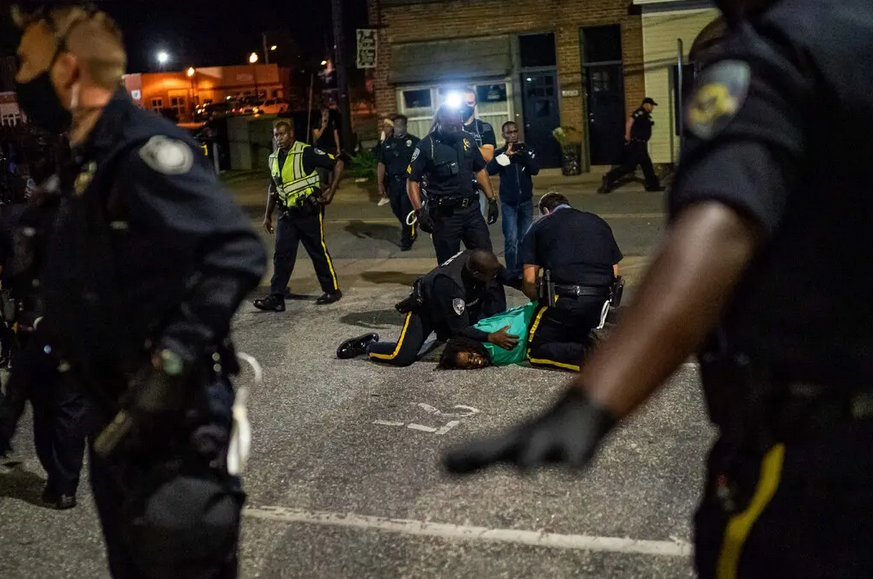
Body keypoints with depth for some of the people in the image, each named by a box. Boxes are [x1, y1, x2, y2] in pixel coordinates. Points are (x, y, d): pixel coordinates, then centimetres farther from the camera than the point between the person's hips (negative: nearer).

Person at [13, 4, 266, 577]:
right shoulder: (89, 160, 11)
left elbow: (238, 250, -29)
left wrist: (174, 362, -32)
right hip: (119, 412, 10)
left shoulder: (142, 148, -19)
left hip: (174, 415, -10)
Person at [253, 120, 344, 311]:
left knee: (319, 252, 4)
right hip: (287, 214, 6)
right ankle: (276, 298, 4)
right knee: (281, 255, 2)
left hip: (309, 211, -6)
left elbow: (338, 164, -11)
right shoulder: (274, 158, 9)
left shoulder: (306, 152, -13)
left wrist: (331, 191, -14)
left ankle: (332, 290, 17)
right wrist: (268, 215, 19)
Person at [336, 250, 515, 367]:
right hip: (426, 308, -7)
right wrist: (491, 337, -42)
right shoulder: (450, 285, -44)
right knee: (402, 357, -21)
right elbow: (460, 330, -34)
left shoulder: (476, 260, -26)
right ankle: (367, 346, 10)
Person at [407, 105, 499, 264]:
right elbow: (412, 181, -7)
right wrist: (419, 211, -17)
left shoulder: (467, 139, 5)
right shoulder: (426, 146, -9)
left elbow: (480, 170, 16)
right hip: (445, 215, -4)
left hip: (471, 209, 4)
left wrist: (492, 199, 11)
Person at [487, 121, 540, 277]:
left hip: (526, 201, 2)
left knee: (525, 239, 5)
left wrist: (524, 153, -17)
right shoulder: (499, 153, 0)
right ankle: (512, 273, -1)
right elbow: (490, 170, -17)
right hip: (508, 203, -2)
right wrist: (506, 155, -20)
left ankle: (523, 270, 16)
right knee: (511, 239, -8)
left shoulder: (527, 150, 3)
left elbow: (535, 170, -9)